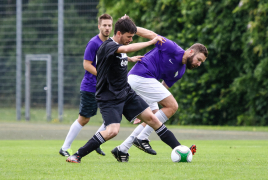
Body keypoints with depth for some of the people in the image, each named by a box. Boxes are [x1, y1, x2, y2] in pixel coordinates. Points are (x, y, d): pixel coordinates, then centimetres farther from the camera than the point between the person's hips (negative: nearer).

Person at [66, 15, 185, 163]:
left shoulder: (120, 46, 9)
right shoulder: (107, 47, -20)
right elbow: (127, 48, -39)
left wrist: (130, 59, 43)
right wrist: (152, 42, -31)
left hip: (126, 93, 9)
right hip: (108, 97, -8)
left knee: (151, 118, 2)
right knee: (113, 130, -24)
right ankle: (77, 155, -15)